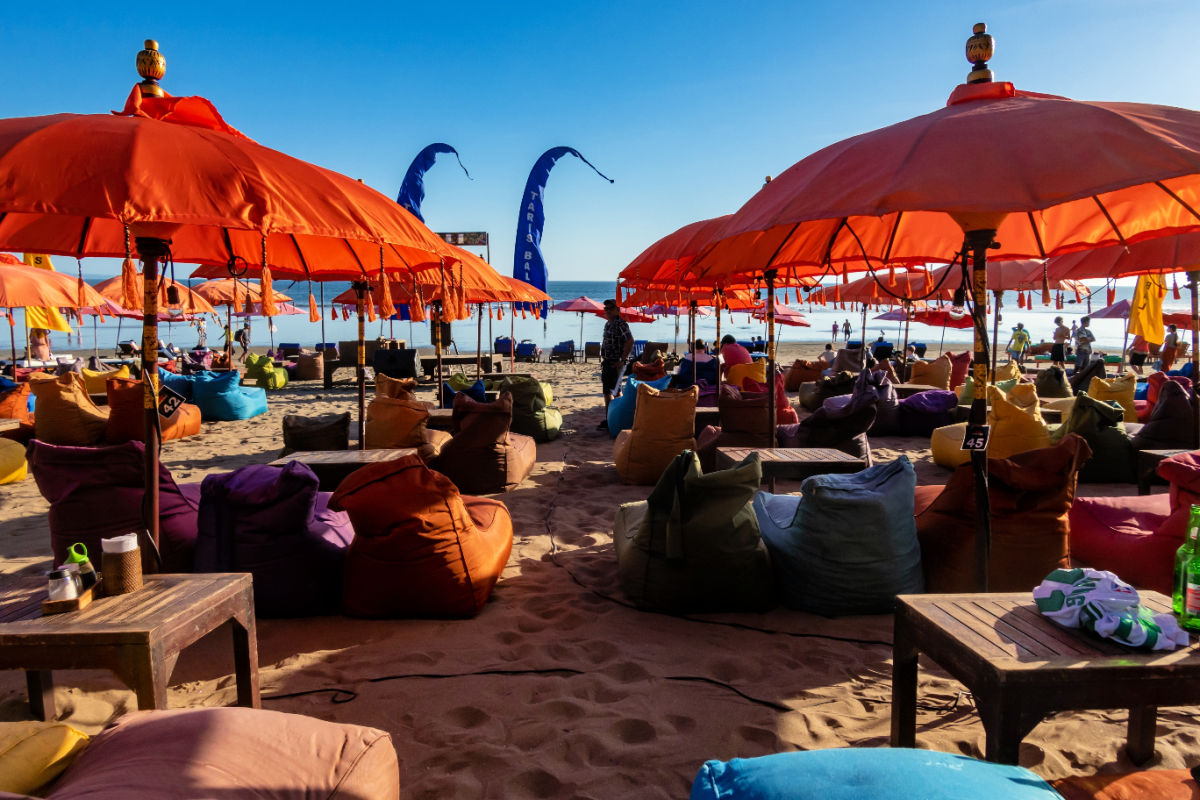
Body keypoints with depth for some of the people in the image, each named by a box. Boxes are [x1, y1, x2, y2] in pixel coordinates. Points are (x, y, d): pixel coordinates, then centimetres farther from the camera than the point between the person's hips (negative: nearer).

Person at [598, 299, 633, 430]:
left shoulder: (621, 324, -15)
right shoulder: (608, 324, 15)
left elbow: (630, 342, -23)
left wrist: (622, 360, -23)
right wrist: (603, 359, 17)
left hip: (615, 363, -10)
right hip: (607, 362, 10)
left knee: (608, 392, -12)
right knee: (616, 391, 15)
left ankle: (608, 421, -10)